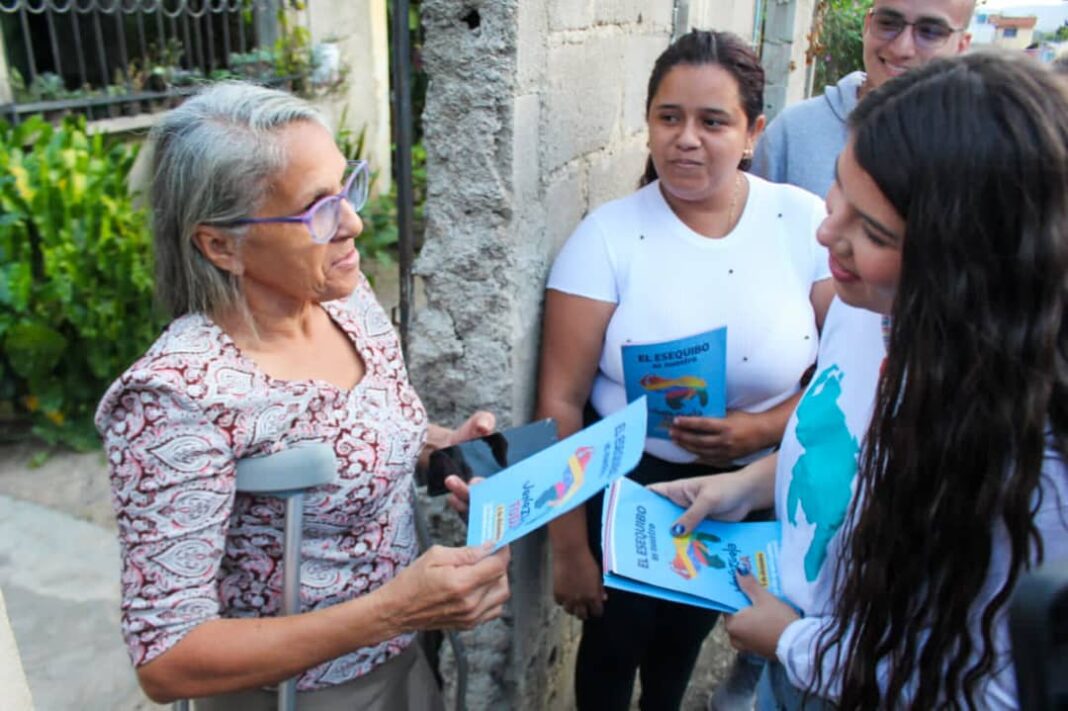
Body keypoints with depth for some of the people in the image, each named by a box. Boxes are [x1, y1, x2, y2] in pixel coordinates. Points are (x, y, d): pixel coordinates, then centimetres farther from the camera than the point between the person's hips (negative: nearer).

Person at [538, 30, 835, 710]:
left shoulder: (805, 222, -11)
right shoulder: (607, 235, -16)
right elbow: (561, 400, -15)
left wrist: (765, 428, -24)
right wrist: (569, 546, -12)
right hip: (626, 486, -2)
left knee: (689, 627, 27)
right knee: (615, 637, 18)